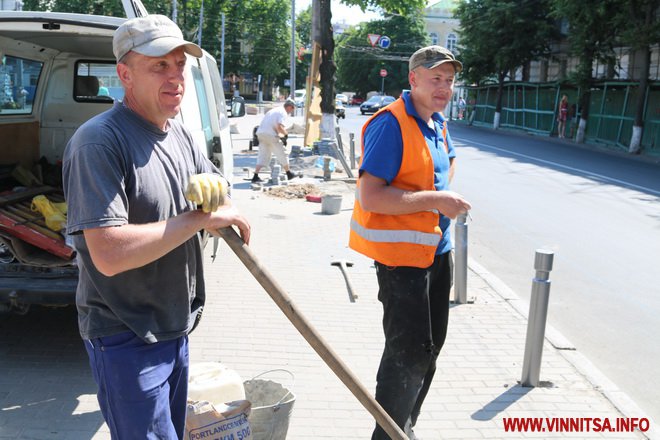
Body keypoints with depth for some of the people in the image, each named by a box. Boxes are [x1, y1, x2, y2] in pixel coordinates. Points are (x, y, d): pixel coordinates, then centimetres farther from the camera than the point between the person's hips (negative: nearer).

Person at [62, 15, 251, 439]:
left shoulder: (180, 134, 5)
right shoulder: (99, 141, -23)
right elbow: (108, 255, -32)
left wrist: (214, 188, -10)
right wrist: (201, 218, -26)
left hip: (176, 328, 9)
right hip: (126, 338, -8)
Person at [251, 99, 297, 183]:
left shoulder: (274, 110, 25)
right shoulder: (283, 113, -4)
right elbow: (279, 127, -17)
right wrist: (285, 134, 0)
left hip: (260, 133, 8)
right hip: (270, 135, -8)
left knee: (262, 156, 9)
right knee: (282, 154, 7)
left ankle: (255, 176, -2)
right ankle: (289, 174, 19)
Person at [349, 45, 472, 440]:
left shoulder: (438, 124, 8)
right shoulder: (391, 125, -19)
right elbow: (370, 197, -27)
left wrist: (445, 194, 12)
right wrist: (434, 200, -25)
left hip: (439, 249, 9)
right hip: (402, 255, -9)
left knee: (431, 345, 19)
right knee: (410, 352, -4)